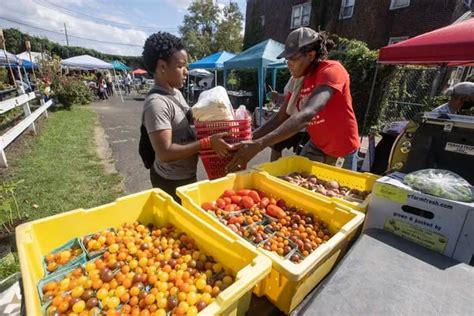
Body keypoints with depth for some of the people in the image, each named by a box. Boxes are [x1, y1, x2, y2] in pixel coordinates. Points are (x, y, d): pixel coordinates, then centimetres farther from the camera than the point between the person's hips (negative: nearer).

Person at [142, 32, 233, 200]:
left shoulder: (176, 92, 5)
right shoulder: (157, 103, -24)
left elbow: (189, 117, 17)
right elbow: (165, 153, -30)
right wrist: (208, 142, -31)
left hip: (186, 175, 9)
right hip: (172, 182, -9)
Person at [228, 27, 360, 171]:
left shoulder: (332, 70, -23)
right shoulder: (299, 80, -1)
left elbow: (307, 115, -39)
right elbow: (280, 118, -3)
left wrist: (259, 144, -47)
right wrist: (249, 140, -15)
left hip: (341, 153, -5)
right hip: (315, 147, 5)